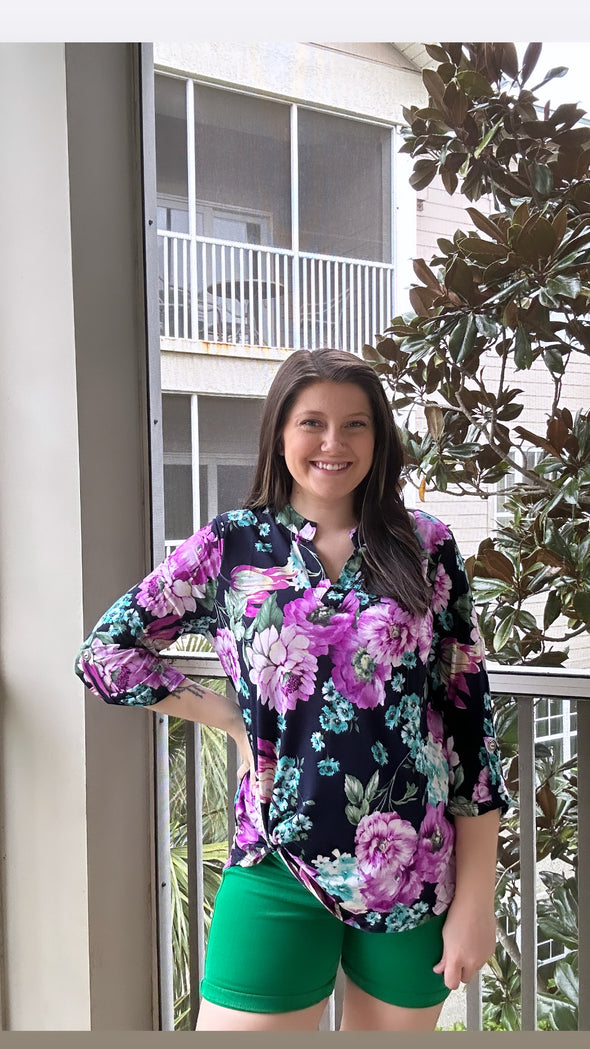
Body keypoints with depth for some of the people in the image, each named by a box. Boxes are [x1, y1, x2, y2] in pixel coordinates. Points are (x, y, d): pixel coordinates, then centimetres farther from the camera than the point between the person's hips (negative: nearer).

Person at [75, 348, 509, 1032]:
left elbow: (468, 715, -1)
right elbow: (105, 652, 4)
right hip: (278, 875, -1)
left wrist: (475, 897, -3)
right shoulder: (231, 546, -1)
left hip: (418, 875, 1)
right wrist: (232, 719, -3)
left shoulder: (424, 547, 0)